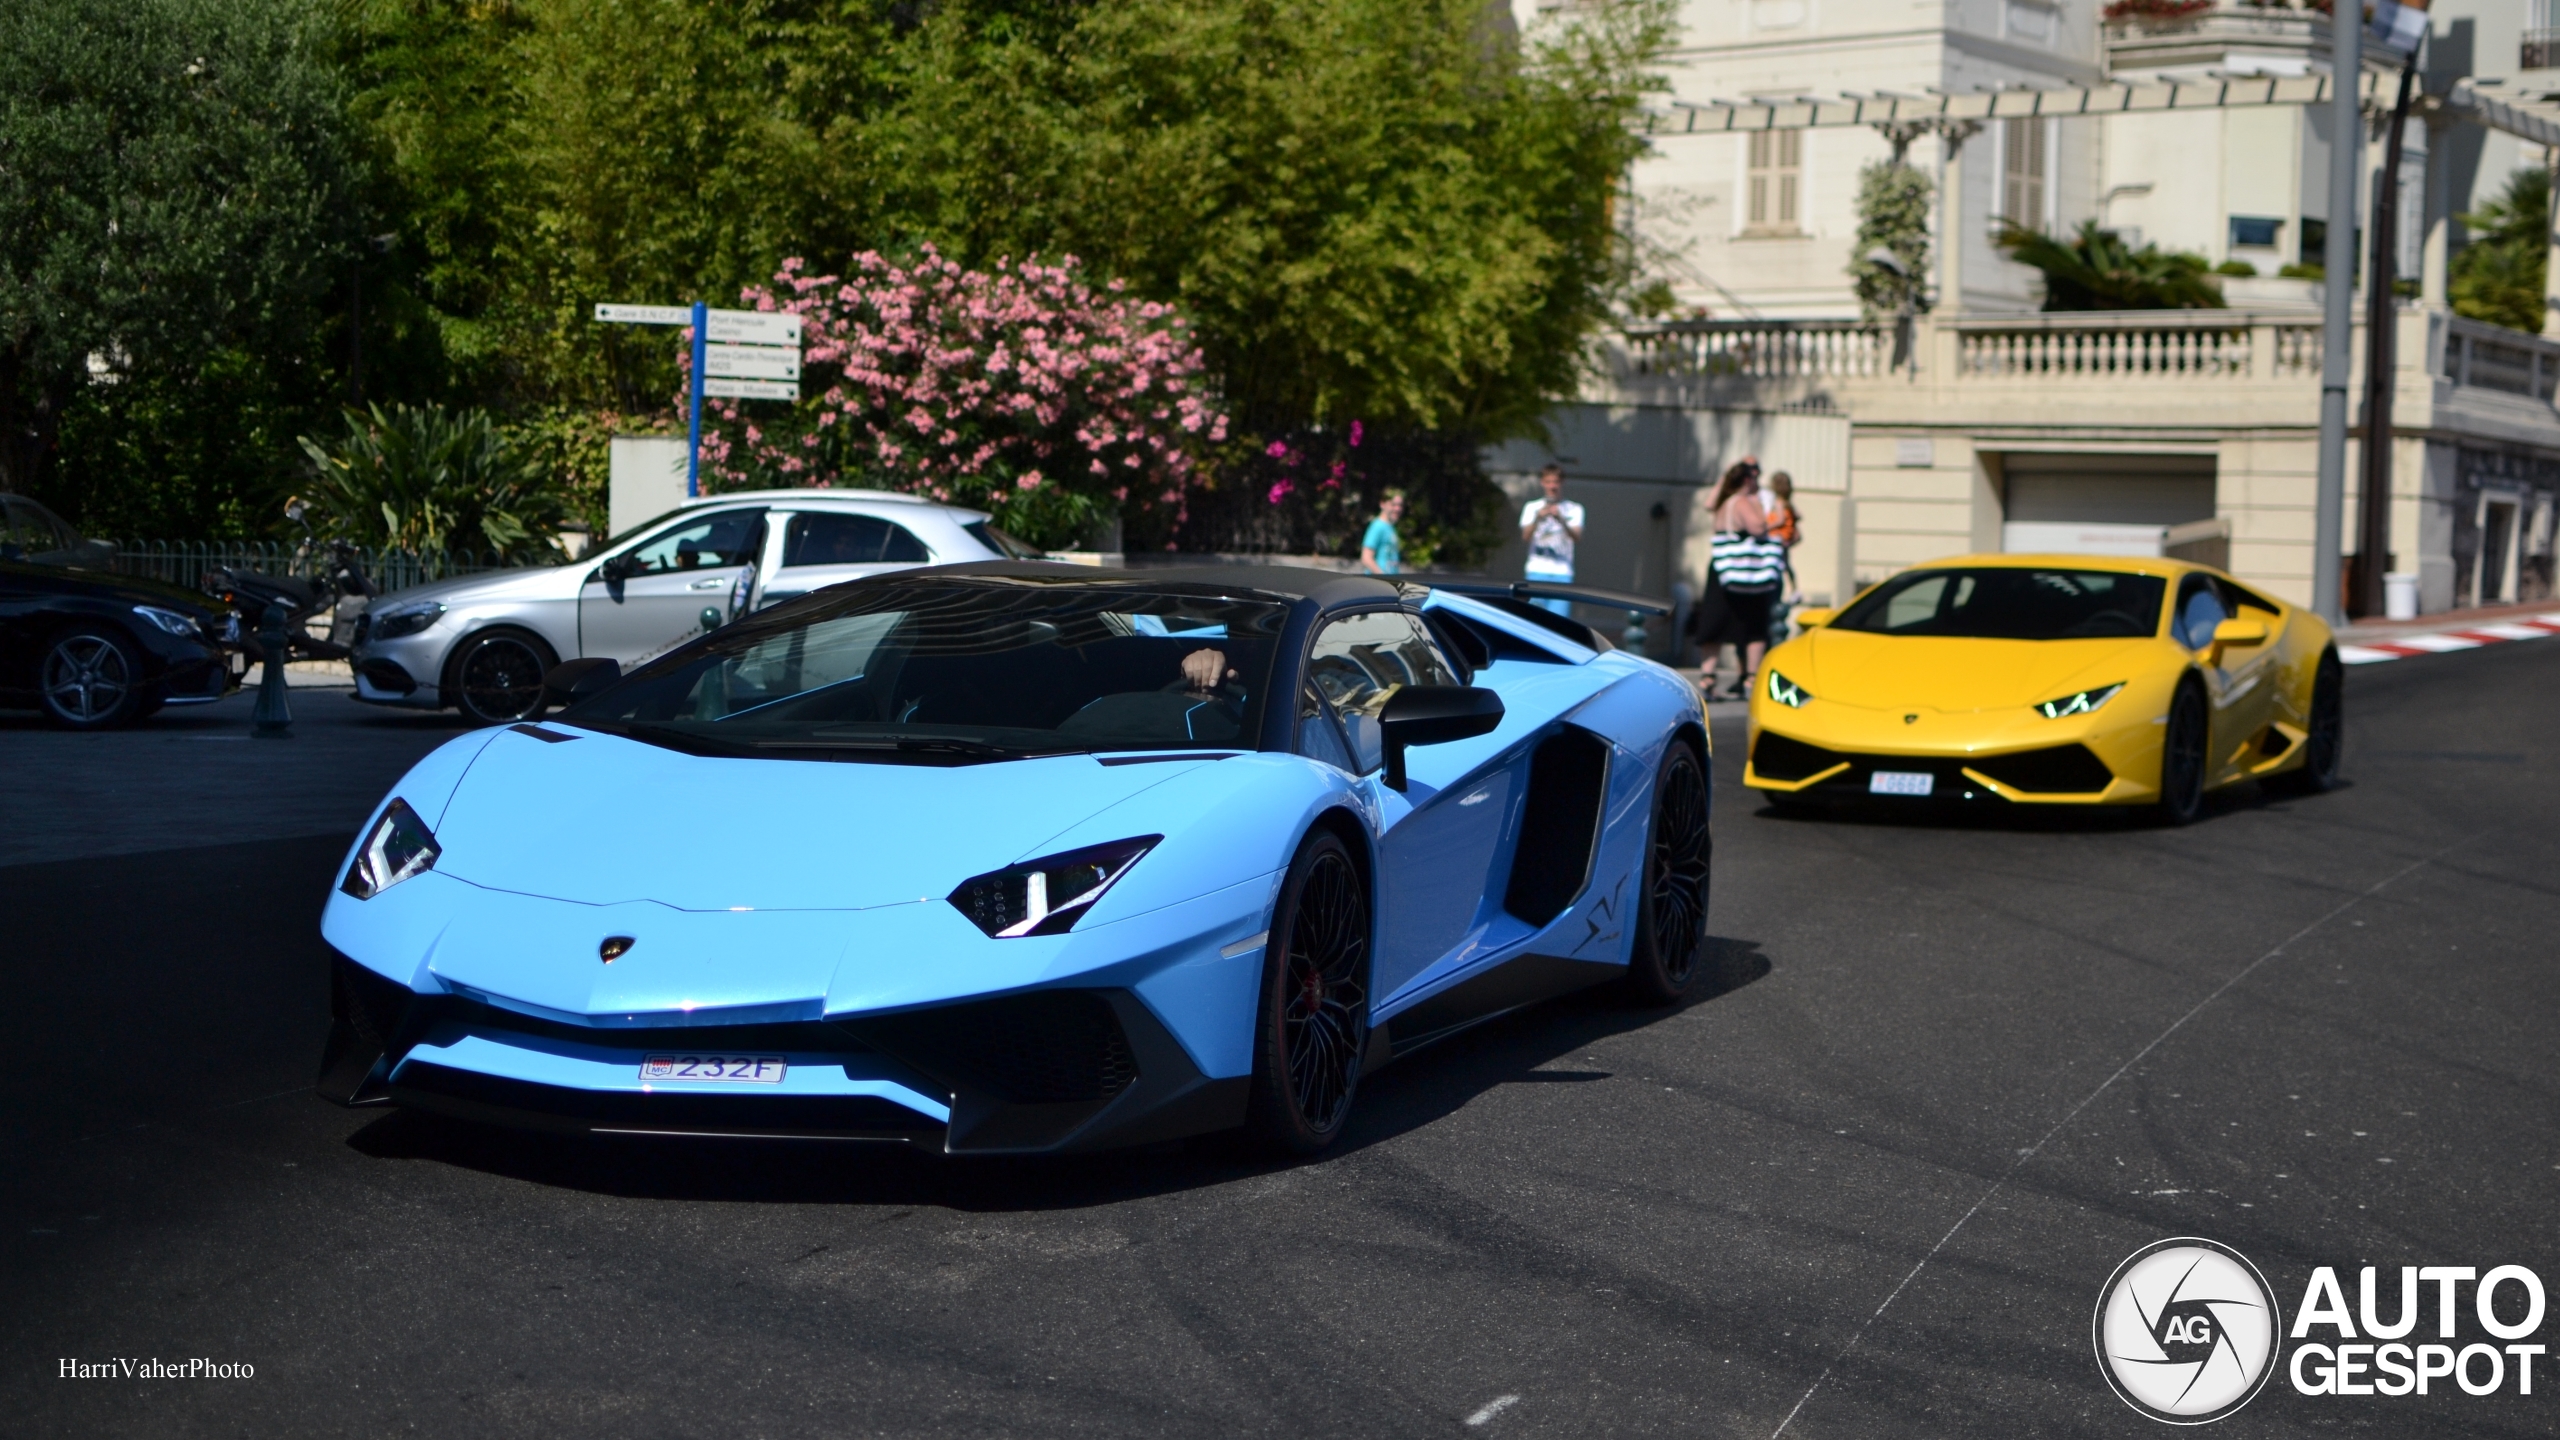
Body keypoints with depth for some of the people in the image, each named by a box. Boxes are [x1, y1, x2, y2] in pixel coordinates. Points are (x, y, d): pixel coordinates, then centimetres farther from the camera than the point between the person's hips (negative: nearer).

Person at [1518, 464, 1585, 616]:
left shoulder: (1574, 509, 12)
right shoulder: (1532, 507, 13)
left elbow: (1577, 536, -5)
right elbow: (1525, 535, -2)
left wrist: (1561, 519, -21)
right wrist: (1538, 518, -19)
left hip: (1562, 573, 0)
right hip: (1537, 570, 0)